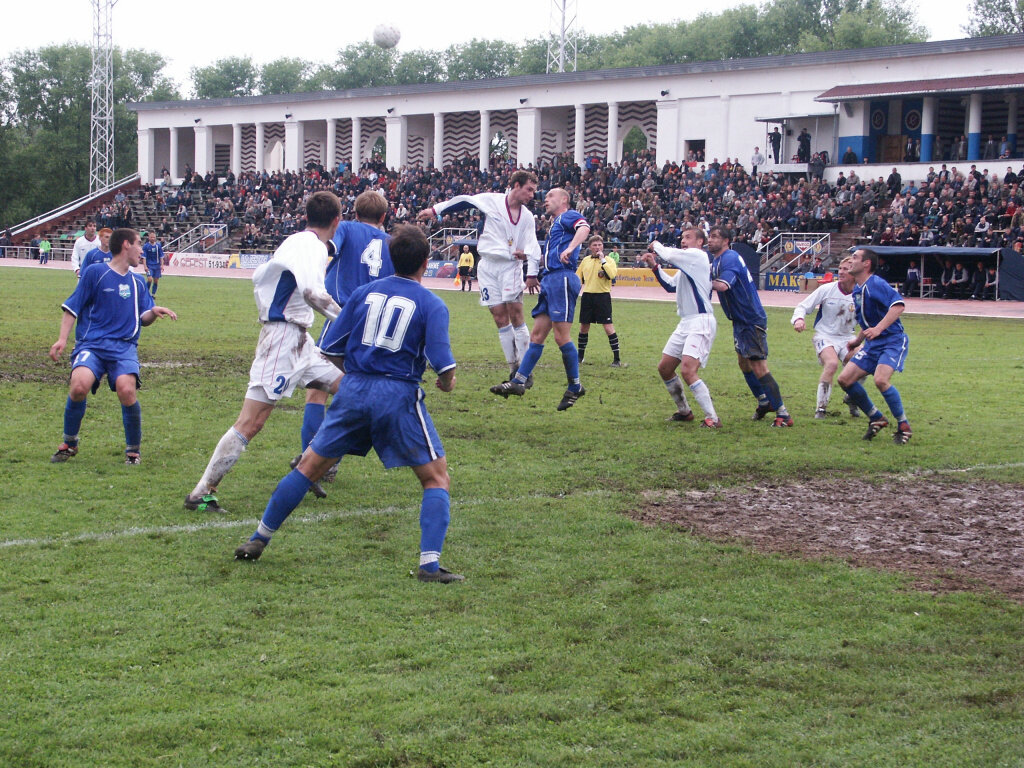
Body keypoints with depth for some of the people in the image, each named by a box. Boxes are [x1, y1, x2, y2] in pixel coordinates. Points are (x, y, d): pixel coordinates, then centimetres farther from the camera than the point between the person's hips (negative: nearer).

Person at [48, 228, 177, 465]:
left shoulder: (137, 282, 18)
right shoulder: (94, 272, 3)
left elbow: (143, 319, 19)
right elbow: (72, 308, 4)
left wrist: (154, 312, -4)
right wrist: (62, 339, -7)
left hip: (124, 346, 3)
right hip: (91, 344, -3)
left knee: (126, 390, -26)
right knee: (79, 385, -30)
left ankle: (133, 449, -2)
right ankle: (69, 443, -2)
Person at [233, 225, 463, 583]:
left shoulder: (364, 292, 9)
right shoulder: (431, 304, -1)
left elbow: (331, 348, 10)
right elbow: (443, 364, -10)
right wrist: (447, 384, 12)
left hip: (353, 392, 4)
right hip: (399, 395, -3)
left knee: (310, 467, 15)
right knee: (436, 477, 8)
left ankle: (258, 540, 21)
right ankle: (429, 564, -5)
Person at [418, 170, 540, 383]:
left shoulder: (527, 216, 6)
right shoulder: (492, 200, -1)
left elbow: (532, 246, 4)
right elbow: (463, 201, 6)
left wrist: (526, 253, -20)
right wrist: (435, 210, 2)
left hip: (510, 266, 0)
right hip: (487, 267, 0)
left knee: (515, 314, -11)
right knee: (500, 317, 0)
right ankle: (513, 368, 7)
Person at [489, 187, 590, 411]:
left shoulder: (568, 216, 1)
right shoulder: (555, 225, 30)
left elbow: (584, 228, -21)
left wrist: (570, 249, -36)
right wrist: (533, 274, 29)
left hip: (562, 278, -10)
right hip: (549, 280, 10)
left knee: (562, 337, -12)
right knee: (537, 335, 6)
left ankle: (575, 388, -3)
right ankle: (518, 381, 3)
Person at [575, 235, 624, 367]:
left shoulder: (608, 260, -3)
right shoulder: (586, 260, 11)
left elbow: (612, 274, -22)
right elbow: (578, 277, 19)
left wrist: (603, 260, -18)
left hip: (602, 296, -4)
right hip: (587, 296, 4)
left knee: (609, 328, -9)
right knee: (584, 327, 10)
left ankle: (617, 359, -6)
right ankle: (580, 356, 24)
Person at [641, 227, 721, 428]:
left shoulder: (697, 256, -9)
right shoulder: (687, 264, 20)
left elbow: (670, 255, -17)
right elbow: (671, 285, 28)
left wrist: (656, 245, 4)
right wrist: (654, 267, 16)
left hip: (701, 322, -10)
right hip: (686, 322, 10)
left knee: (687, 370, -22)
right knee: (664, 368, 13)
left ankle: (712, 418, -17)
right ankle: (684, 411, 26)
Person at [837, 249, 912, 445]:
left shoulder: (876, 284, -15)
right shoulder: (857, 290, 13)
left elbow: (899, 305, -28)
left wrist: (878, 329, -34)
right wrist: (858, 340, 32)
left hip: (893, 340, -9)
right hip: (872, 343, 9)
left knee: (881, 380, -29)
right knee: (845, 379, -1)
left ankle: (903, 426, -10)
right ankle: (876, 419, 15)